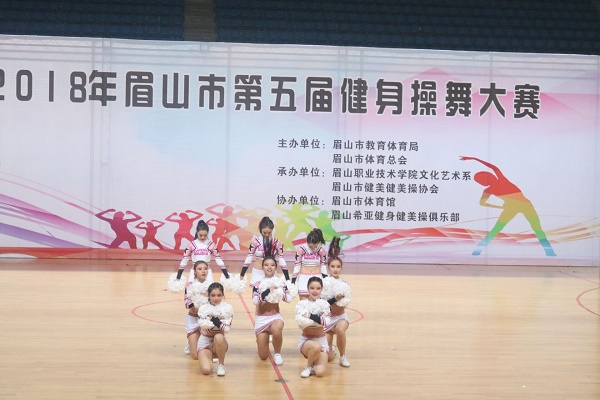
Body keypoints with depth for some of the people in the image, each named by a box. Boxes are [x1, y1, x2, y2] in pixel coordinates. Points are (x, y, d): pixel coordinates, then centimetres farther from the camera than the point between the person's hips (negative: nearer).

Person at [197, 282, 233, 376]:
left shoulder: (227, 308, -5)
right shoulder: (203, 308, -4)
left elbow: (227, 328, -13)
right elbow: (202, 324, -19)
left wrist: (219, 324, -29)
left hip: (220, 342, 0)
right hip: (205, 341, 0)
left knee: (218, 337, -39)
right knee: (206, 370, -23)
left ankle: (221, 365, -16)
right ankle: (209, 356, 15)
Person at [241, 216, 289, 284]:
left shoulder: (277, 243, -2)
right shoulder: (255, 241, -6)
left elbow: (282, 261, 0)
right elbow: (248, 259, -2)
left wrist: (288, 279, -4)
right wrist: (241, 276, -4)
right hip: (257, 273, -1)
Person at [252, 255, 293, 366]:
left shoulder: (280, 282, -1)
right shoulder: (257, 284, -4)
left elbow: (289, 299, -13)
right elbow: (255, 301, -20)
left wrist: (277, 291, -22)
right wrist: (267, 291, -28)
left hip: (275, 316, 0)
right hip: (261, 318, 0)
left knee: (277, 329, -41)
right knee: (263, 357, 1)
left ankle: (277, 354, -11)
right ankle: (262, 340, 40)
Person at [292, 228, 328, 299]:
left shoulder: (321, 250, -3)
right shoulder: (301, 249, -8)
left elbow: (324, 267, 4)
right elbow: (296, 266, -3)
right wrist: (292, 282, -3)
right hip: (304, 278, -1)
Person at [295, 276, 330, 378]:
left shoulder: (324, 304, -2)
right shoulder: (302, 304, -6)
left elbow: (324, 321, -17)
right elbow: (300, 322, -22)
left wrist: (309, 316, -23)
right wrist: (316, 319, -21)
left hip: (321, 340, 1)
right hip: (305, 340, -1)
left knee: (319, 372, -18)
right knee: (316, 347, -39)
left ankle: (314, 363, 18)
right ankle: (309, 367, -7)